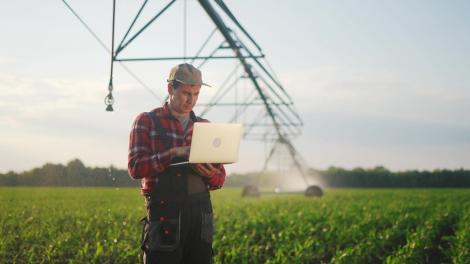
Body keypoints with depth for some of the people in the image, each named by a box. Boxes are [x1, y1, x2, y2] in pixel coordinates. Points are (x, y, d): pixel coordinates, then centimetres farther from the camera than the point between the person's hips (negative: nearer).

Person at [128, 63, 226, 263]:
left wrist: (210, 174, -10)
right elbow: (135, 167, -8)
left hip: (200, 211, 4)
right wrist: (175, 153, -19)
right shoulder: (146, 121, 4)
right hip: (164, 212, -4)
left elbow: (220, 179, 14)